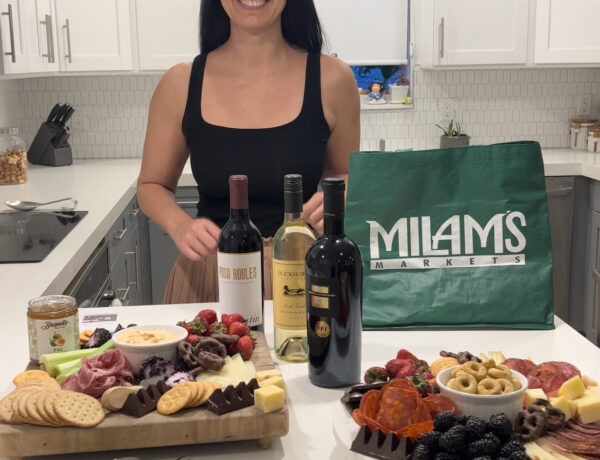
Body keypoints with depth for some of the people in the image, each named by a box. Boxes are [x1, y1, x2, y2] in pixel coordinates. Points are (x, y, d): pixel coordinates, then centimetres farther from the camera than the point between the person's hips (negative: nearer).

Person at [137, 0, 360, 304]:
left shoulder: (331, 80, -5)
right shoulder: (180, 85, -3)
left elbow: (346, 176, 10)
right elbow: (151, 186, 8)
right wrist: (179, 225, -14)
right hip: (207, 278, 1)